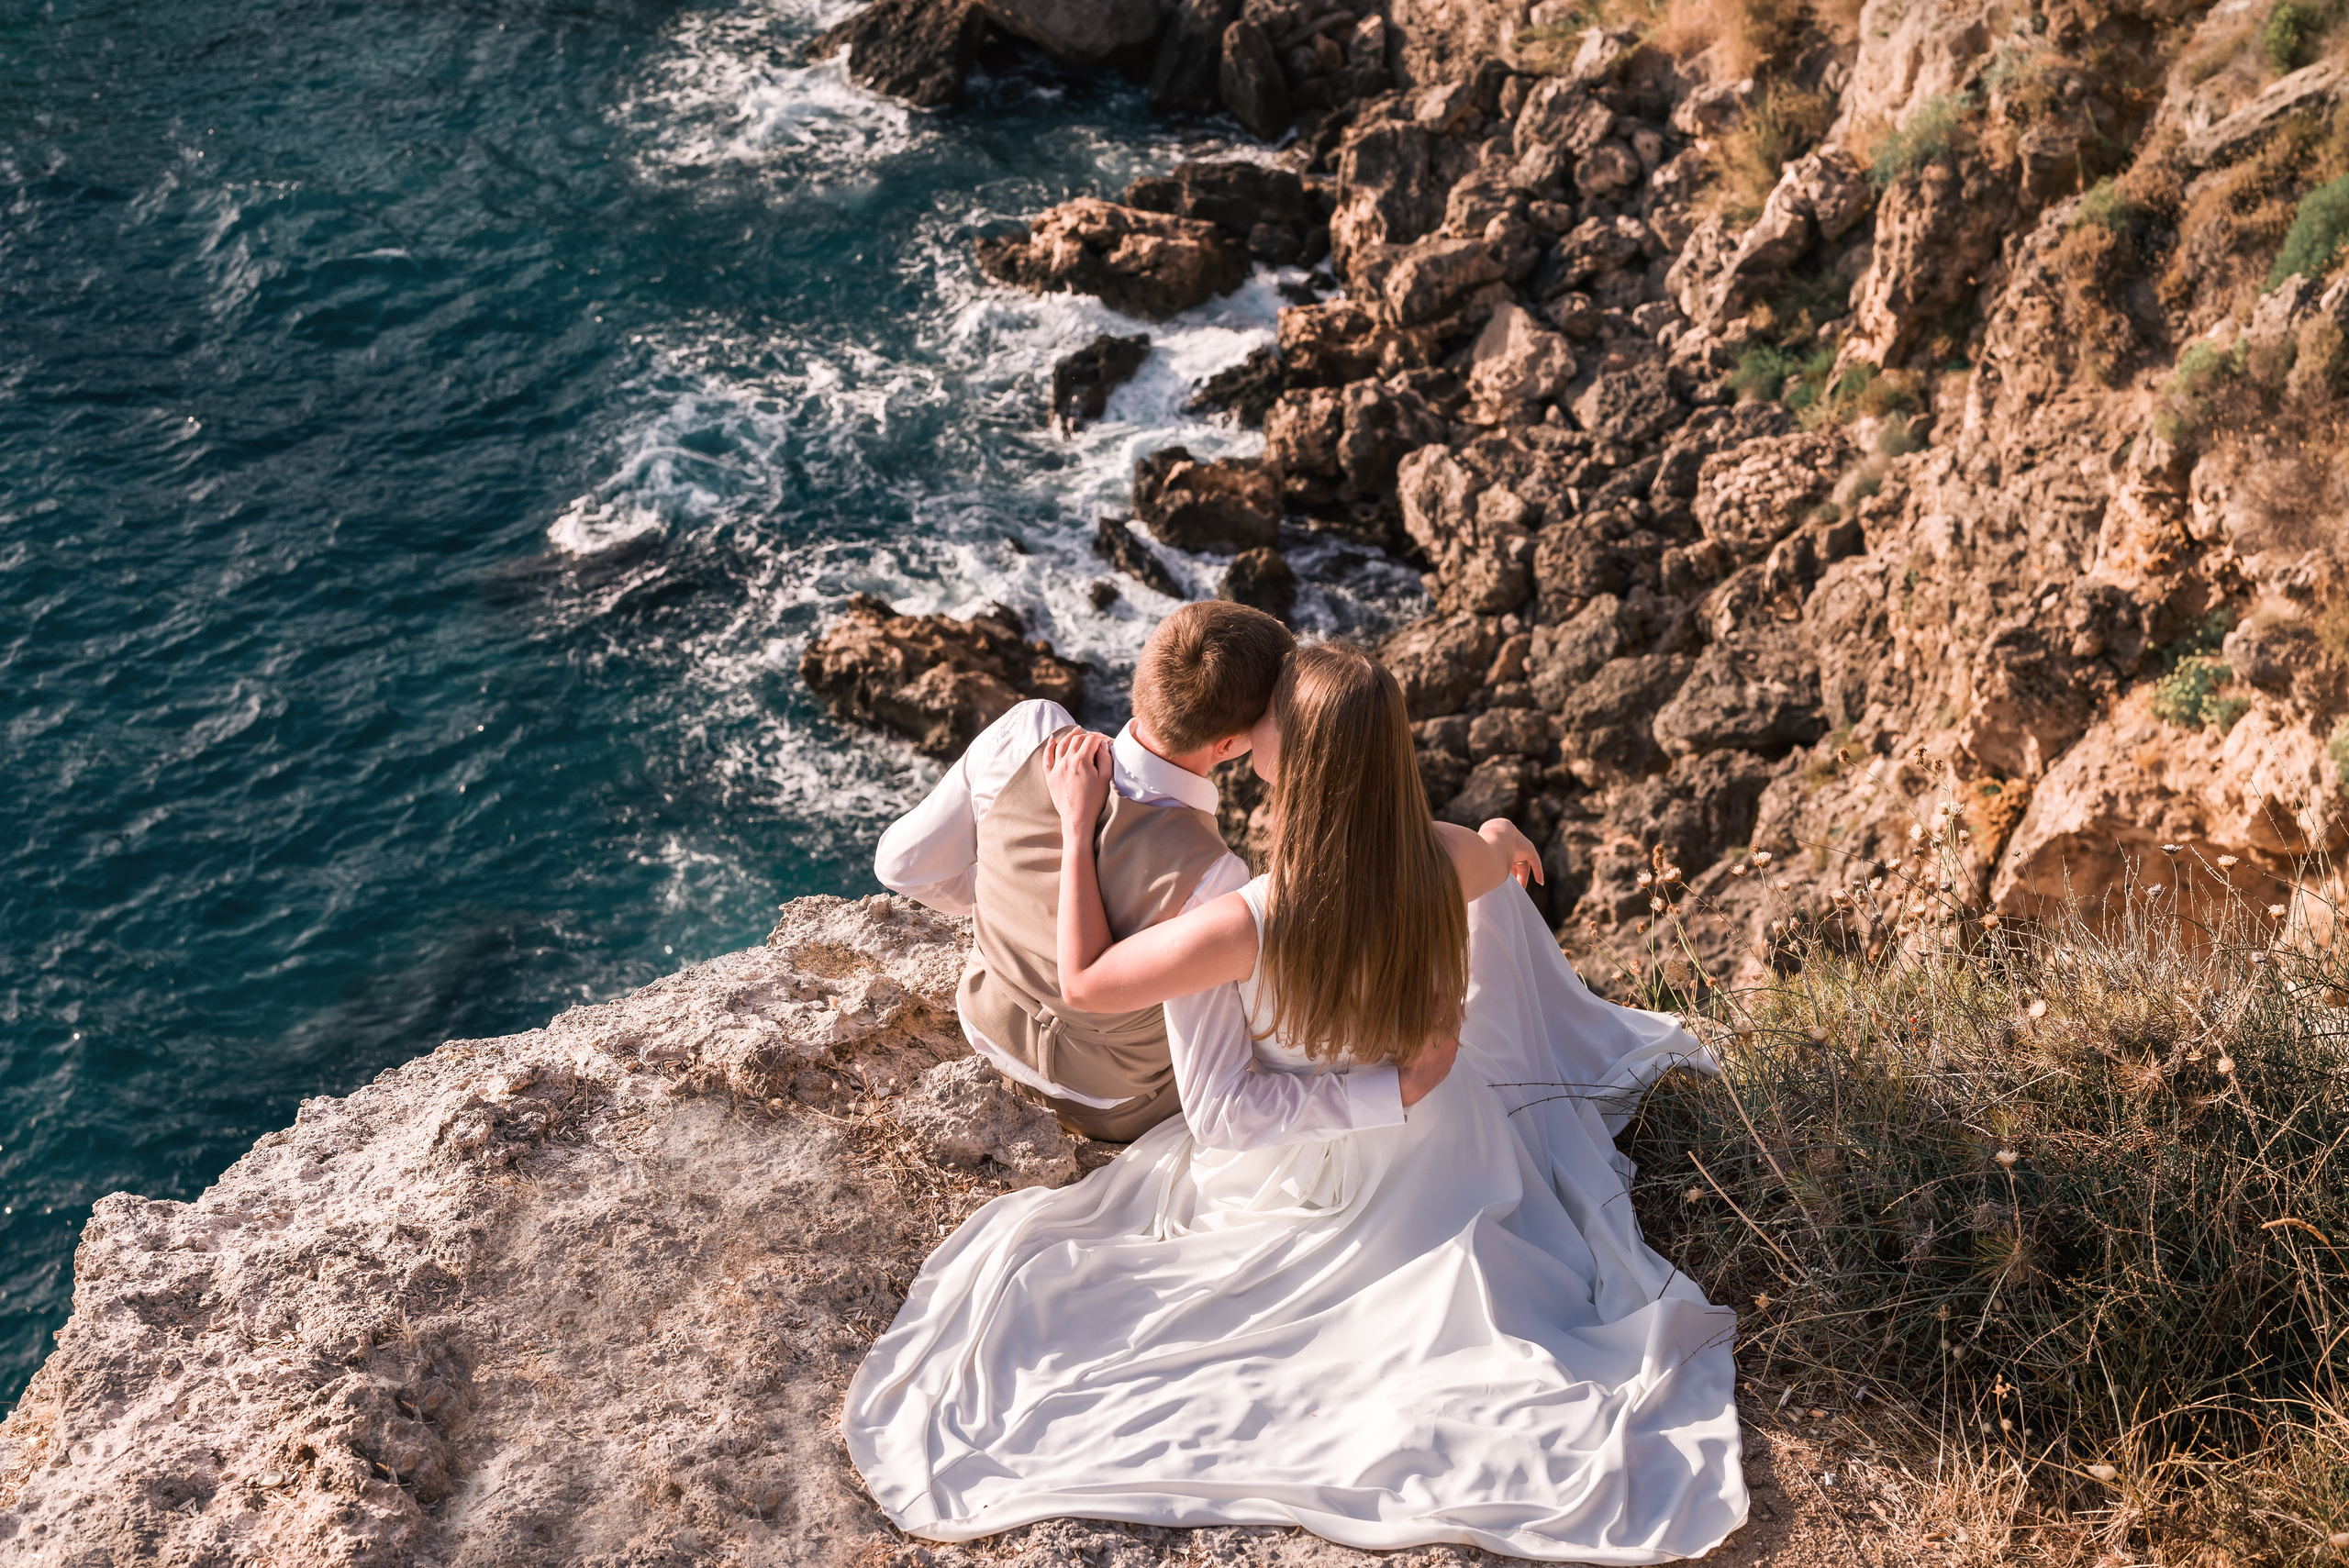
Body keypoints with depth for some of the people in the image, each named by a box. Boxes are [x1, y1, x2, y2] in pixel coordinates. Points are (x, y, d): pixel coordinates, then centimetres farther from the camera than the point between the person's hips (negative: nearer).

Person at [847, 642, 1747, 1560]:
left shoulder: (1249, 925, -42)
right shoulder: (1445, 866, -27)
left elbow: (1085, 981, -26)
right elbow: (1503, 850, 1)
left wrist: (1077, 826, -21)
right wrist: (1504, 841, 27)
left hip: (1305, 1172, -4)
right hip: (1433, 1149, 4)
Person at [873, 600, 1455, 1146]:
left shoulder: (1027, 733, -32)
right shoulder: (1203, 880, -43)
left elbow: (904, 862, -15)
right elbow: (1219, 1113, -37)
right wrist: (1403, 1086, -33)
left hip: (990, 1027, 4)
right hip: (1117, 1102, -4)